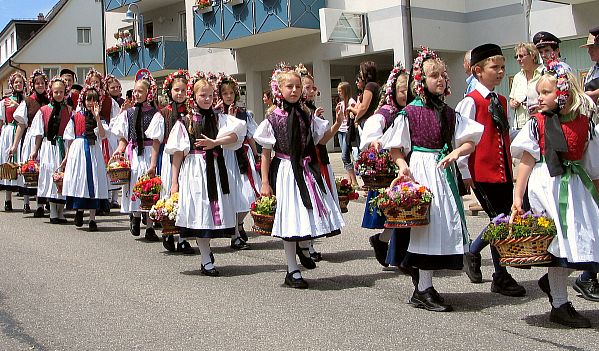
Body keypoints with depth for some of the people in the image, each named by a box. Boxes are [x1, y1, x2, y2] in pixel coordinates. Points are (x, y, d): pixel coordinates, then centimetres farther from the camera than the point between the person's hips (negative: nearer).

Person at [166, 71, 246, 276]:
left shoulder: (219, 118, 9)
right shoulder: (184, 122, 2)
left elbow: (236, 134, -6)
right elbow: (177, 153, -1)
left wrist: (215, 142, -17)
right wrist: (174, 181, -4)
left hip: (215, 170, 3)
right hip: (193, 170, -2)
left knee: (213, 211, 5)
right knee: (199, 214, -2)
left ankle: (206, 250, 25)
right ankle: (207, 261, 5)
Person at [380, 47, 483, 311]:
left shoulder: (449, 113, 11)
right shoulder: (410, 112, -4)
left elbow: (470, 141, 8)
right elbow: (395, 148, -3)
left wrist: (456, 153, -11)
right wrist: (402, 166, -20)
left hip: (443, 170, 6)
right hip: (420, 170, -6)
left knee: (443, 224, 8)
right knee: (426, 221, -6)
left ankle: (423, 284, 22)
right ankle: (423, 291, 2)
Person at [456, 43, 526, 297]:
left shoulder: (501, 101, 14)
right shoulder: (471, 102, -9)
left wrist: (511, 166, 13)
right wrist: (465, 173, -10)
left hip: (503, 171, 7)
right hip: (482, 173, -7)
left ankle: (472, 253, 32)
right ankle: (501, 278, 8)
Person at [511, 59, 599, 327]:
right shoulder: (537, 124, -2)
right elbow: (527, 161, -4)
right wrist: (517, 196, -8)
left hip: (576, 186, 4)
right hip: (547, 186, -4)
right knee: (562, 241, -5)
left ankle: (551, 280, 28)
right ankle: (559, 306, 7)